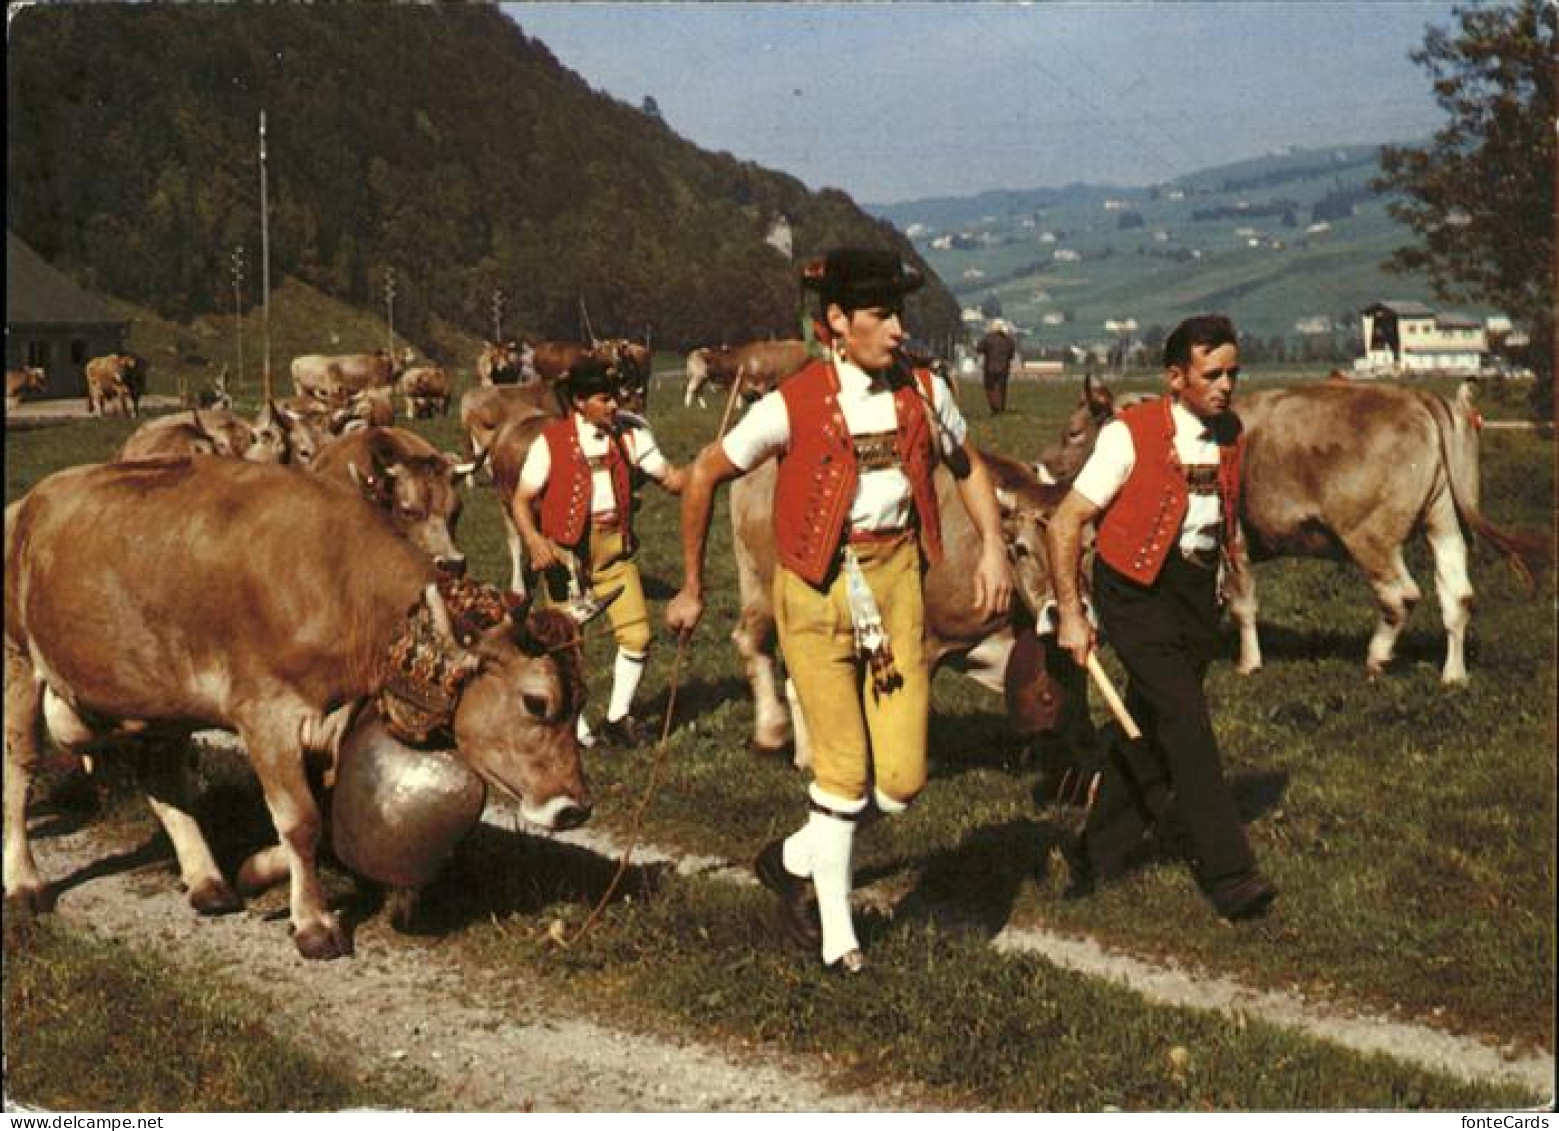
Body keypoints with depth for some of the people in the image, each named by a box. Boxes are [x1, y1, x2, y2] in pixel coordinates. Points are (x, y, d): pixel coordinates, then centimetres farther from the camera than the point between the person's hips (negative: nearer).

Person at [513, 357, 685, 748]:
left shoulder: (628, 432, 0)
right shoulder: (552, 441, -9)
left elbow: (670, 477, -1)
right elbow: (521, 500, -7)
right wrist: (534, 539, -25)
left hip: (614, 544, 3)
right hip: (564, 548, -3)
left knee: (637, 632, -2)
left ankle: (618, 717, 16)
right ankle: (574, 724, 21)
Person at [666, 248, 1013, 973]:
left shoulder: (923, 392, 1)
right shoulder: (794, 405, -11)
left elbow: (968, 466, 19)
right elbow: (704, 475, -1)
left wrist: (993, 544, 2)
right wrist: (692, 588, 6)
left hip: (896, 580, 4)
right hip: (816, 588, -4)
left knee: (902, 781, -1)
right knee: (843, 769, 0)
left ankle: (796, 859, 27)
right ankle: (836, 933, 20)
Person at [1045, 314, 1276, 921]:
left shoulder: (1230, 434, 3)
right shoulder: (1131, 434, -15)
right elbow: (1065, 523, -13)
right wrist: (1071, 615, -16)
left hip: (1197, 587, 6)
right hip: (1135, 589, -6)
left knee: (1150, 723, 11)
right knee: (1184, 719, -16)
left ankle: (1099, 854, 26)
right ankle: (1227, 872, -16)